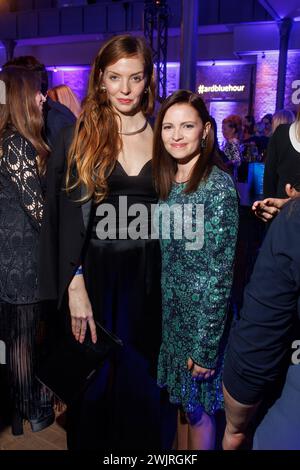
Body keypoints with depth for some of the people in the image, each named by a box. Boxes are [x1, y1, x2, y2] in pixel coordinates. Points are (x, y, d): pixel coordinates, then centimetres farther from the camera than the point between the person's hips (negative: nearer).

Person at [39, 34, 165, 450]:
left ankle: (140, 446, 39)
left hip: (147, 277, 2)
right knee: (93, 384, 10)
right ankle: (89, 443, 37)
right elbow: (64, 220, -5)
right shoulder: (77, 137, 0)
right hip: (94, 274, -1)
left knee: (140, 385, 14)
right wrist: (74, 287, -14)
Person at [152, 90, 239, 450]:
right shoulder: (166, 180, 2)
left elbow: (221, 272, -19)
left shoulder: (219, 186, -20)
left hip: (204, 311, -6)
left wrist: (206, 345, -16)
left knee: (197, 408, 13)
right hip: (170, 308, 6)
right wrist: (162, 306, 8)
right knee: (180, 396, 24)